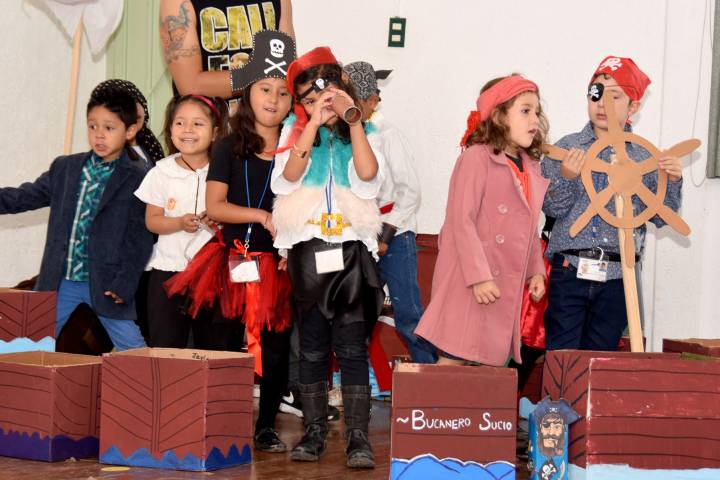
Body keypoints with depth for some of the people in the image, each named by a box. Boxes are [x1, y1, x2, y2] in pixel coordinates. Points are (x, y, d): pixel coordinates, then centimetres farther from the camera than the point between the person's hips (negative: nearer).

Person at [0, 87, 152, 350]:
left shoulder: (138, 178, -6)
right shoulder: (65, 168, 9)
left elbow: (139, 237, -9)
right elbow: (27, 196, 11)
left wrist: (123, 285, -13)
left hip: (107, 285, -4)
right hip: (61, 282, 4)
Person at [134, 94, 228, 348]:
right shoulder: (162, 172, 1)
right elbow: (151, 220, 2)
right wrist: (180, 223, -15)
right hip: (168, 269, 0)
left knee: (210, 346, 6)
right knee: (165, 345, 2)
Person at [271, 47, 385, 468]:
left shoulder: (364, 133, 8)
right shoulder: (296, 131, 9)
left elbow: (368, 175, -13)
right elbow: (288, 177, -9)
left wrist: (352, 119, -12)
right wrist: (313, 124, -13)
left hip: (351, 249, -1)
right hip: (308, 251, 1)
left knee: (352, 347, -4)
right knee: (312, 347, 7)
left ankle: (358, 437, -4)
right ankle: (314, 432, 13)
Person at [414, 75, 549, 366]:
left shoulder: (531, 167, 15)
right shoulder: (477, 157, -10)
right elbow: (462, 221, -15)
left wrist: (536, 271, 13)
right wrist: (479, 276, -20)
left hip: (507, 285, 8)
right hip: (470, 282, -8)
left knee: (492, 363, 7)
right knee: (454, 359, -7)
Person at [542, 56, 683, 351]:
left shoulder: (644, 156, 5)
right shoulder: (567, 148, 2)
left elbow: (660, 217, 6)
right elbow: (552, 208, -2)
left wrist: (672, 182, -10)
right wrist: (566, 178, -20)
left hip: (617, 277, 1)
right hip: (570, 271, -1)